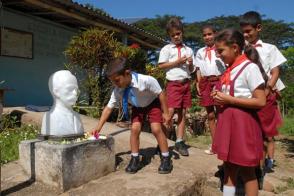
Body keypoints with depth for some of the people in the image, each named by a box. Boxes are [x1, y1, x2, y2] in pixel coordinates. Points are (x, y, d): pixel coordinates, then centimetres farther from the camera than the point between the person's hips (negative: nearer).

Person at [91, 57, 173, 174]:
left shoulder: (146, 80, -39)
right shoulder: (118, 91, -25)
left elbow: (160, 94, -25)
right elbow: (109, 108, -15)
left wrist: (165, 113, -18)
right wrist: (98, 127, -18)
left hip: (153, 103, -3)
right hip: (137, 107, 4)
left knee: (156, 129, -13)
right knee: (134, 129, -12)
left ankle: (166, 159, 3)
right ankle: (135, 159, 5)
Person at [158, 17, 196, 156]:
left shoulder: (188, 50, 14)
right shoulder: (167, 49, 3)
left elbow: (191, 70, 17)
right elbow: (161, 65, -6)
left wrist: (191, 64, -5)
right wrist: (177, 62, -11)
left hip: (186, 83, 4)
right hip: (173, 83, -4)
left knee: (182, 113, 6)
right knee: (170, 111, -12)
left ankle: (179, 141, 14)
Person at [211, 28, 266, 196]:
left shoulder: (250, 68, -14)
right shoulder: (230, 69, 9)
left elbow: (261, 102, -18)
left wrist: (229, 100, -18)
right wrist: (221, 96, 2)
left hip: (243, 123, -8)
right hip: (228, 121, 8)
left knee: (246, 170, 7)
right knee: (229, 167, 17)